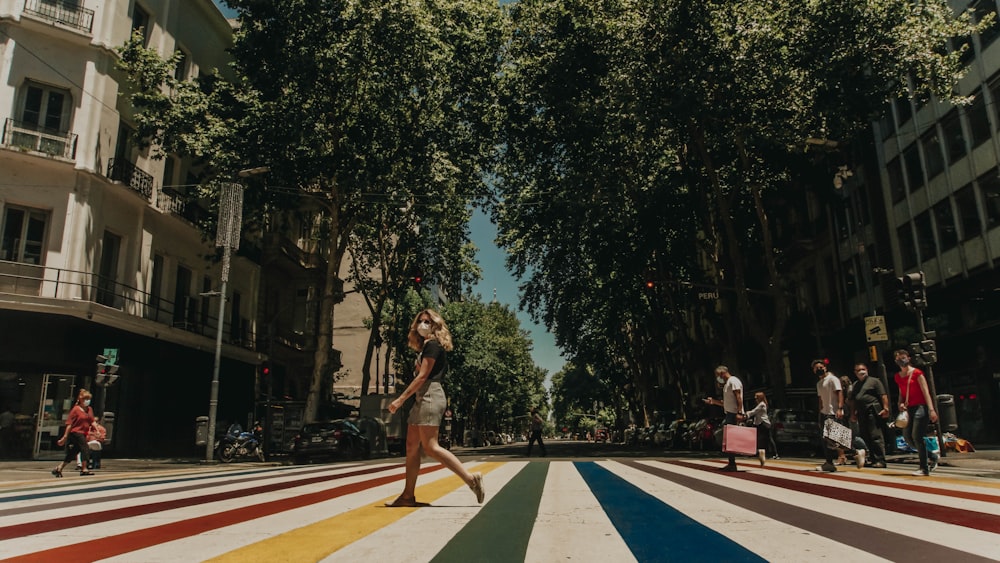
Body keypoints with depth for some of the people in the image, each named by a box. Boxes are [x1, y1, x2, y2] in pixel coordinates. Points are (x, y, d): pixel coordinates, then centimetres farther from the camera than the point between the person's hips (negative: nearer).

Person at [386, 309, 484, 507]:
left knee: (430, 446, -15)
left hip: (430, 396, -10)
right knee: (412, 446, 8)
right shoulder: (425, 347, 21)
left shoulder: (432, 345, -7)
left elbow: (423, 376, -15)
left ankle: (471, 478, -15)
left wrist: (401, 399, -16)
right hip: (423, 398, 10)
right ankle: (408, 495, 11)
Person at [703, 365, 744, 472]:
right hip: (730, 414, 10)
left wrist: (739, 412, -26)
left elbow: (738, 397, -18)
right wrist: (713, 401, 21)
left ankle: (732, 464, -10)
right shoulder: (727, 384, 25)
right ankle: (731, 464, 11)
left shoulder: (733, 381, -6)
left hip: (733, 414, -10)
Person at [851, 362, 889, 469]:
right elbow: (853, 401, 23)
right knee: (865, 437, 7)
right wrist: (853, 413, 18)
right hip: (861, 414, 7)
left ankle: (880, 460, -7)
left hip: (873, 411, -7)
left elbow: (883, 396, -5)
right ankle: (873, 459, 14)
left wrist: (885, 408, -14)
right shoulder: (855, 385, 21)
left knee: (876, 436, -9)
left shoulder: (874, 381, 2)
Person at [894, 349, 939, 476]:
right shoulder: (898, 376, 13)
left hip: (920, 407, -7)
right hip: (909, 409, 7)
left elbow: (926, 392, -11)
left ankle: (924, 469, -5)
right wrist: (901, 403, 2)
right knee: (906, 436, 4)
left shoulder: (916, 373, -5)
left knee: (917, 436, -11)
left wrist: (931, 409, -19)